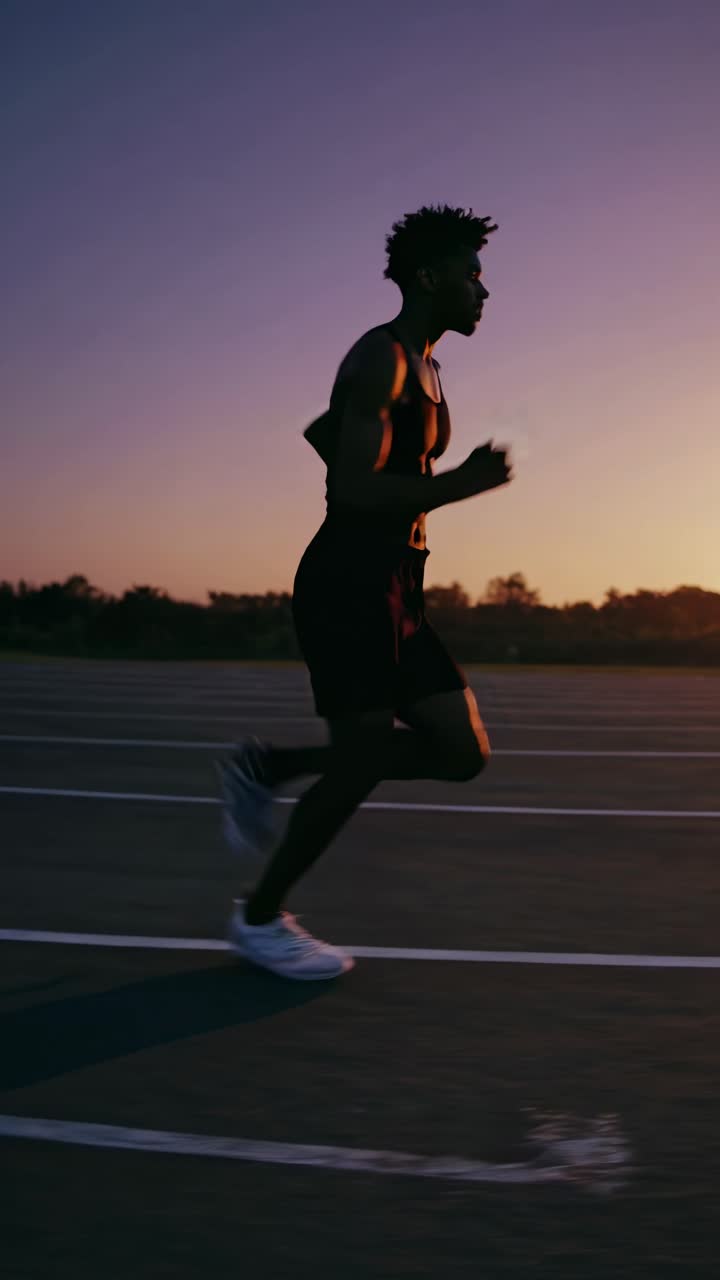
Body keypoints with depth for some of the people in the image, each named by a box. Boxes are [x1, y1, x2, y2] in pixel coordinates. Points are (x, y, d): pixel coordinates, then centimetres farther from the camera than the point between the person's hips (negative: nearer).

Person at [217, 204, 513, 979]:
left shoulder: (423, 369, 20)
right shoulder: (382, 356, -10)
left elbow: (321, 431, 34)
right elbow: (355, 486, -21)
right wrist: (461, 485, -17)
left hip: (392, 588, 10)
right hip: (349, 584, -9)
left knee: (464, 753, 4)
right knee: (362, 757, -6)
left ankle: (266, 769, 14)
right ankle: (260, 917, 15)